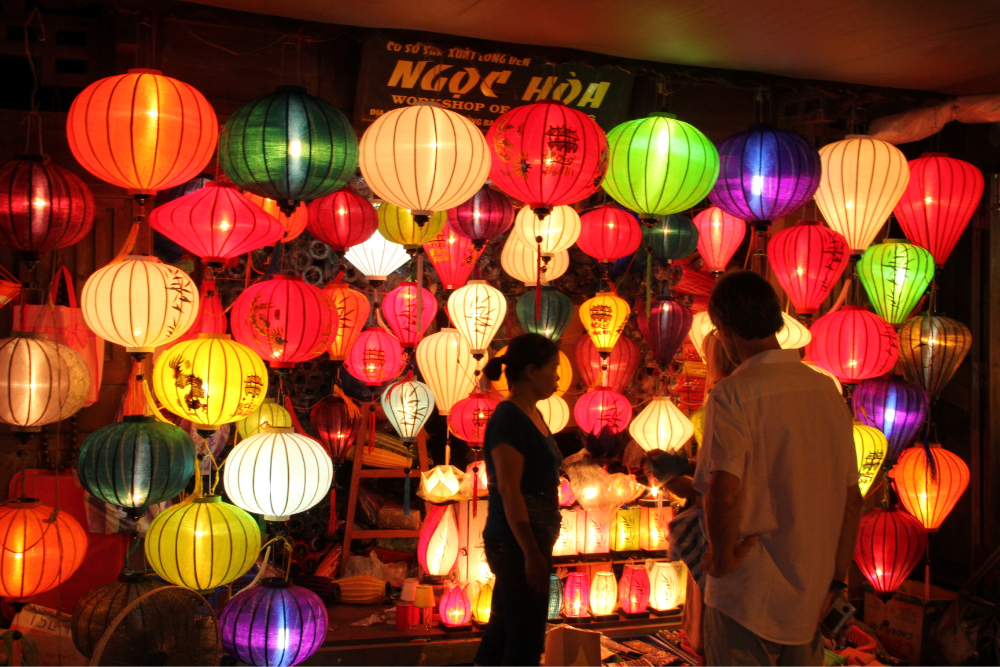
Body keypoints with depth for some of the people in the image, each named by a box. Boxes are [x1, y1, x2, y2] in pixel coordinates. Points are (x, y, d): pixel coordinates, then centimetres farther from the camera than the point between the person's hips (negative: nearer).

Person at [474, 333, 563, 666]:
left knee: (504, 627, 18)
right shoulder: (509, 418, -17)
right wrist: (532, 554, -22)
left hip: (532, 539, 9)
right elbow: (508, 489, -21)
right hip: (517, 542, -9)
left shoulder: (532, 415, 11)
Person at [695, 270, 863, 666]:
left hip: (747, 599, -6)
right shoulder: (826, 389, 4)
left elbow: (725, 494, -28)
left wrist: (722, 558, -12)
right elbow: (851, 499, 8)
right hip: (810, 598, 6)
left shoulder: (733, 394, -16)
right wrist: (836, 580, 15)